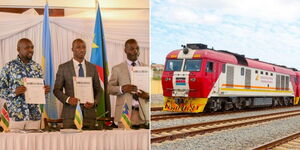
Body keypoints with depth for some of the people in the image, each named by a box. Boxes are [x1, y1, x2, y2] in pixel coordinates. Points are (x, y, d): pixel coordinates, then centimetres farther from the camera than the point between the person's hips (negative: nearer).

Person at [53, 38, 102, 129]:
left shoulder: (92, 67, 11)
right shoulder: (63, 68, 3)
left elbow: (98, 90, 14)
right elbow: (57, 90, 4)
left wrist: (94, 102, -5)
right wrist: (67, 99, -14)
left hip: (89, 114, 2)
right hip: (70, 114, -2)